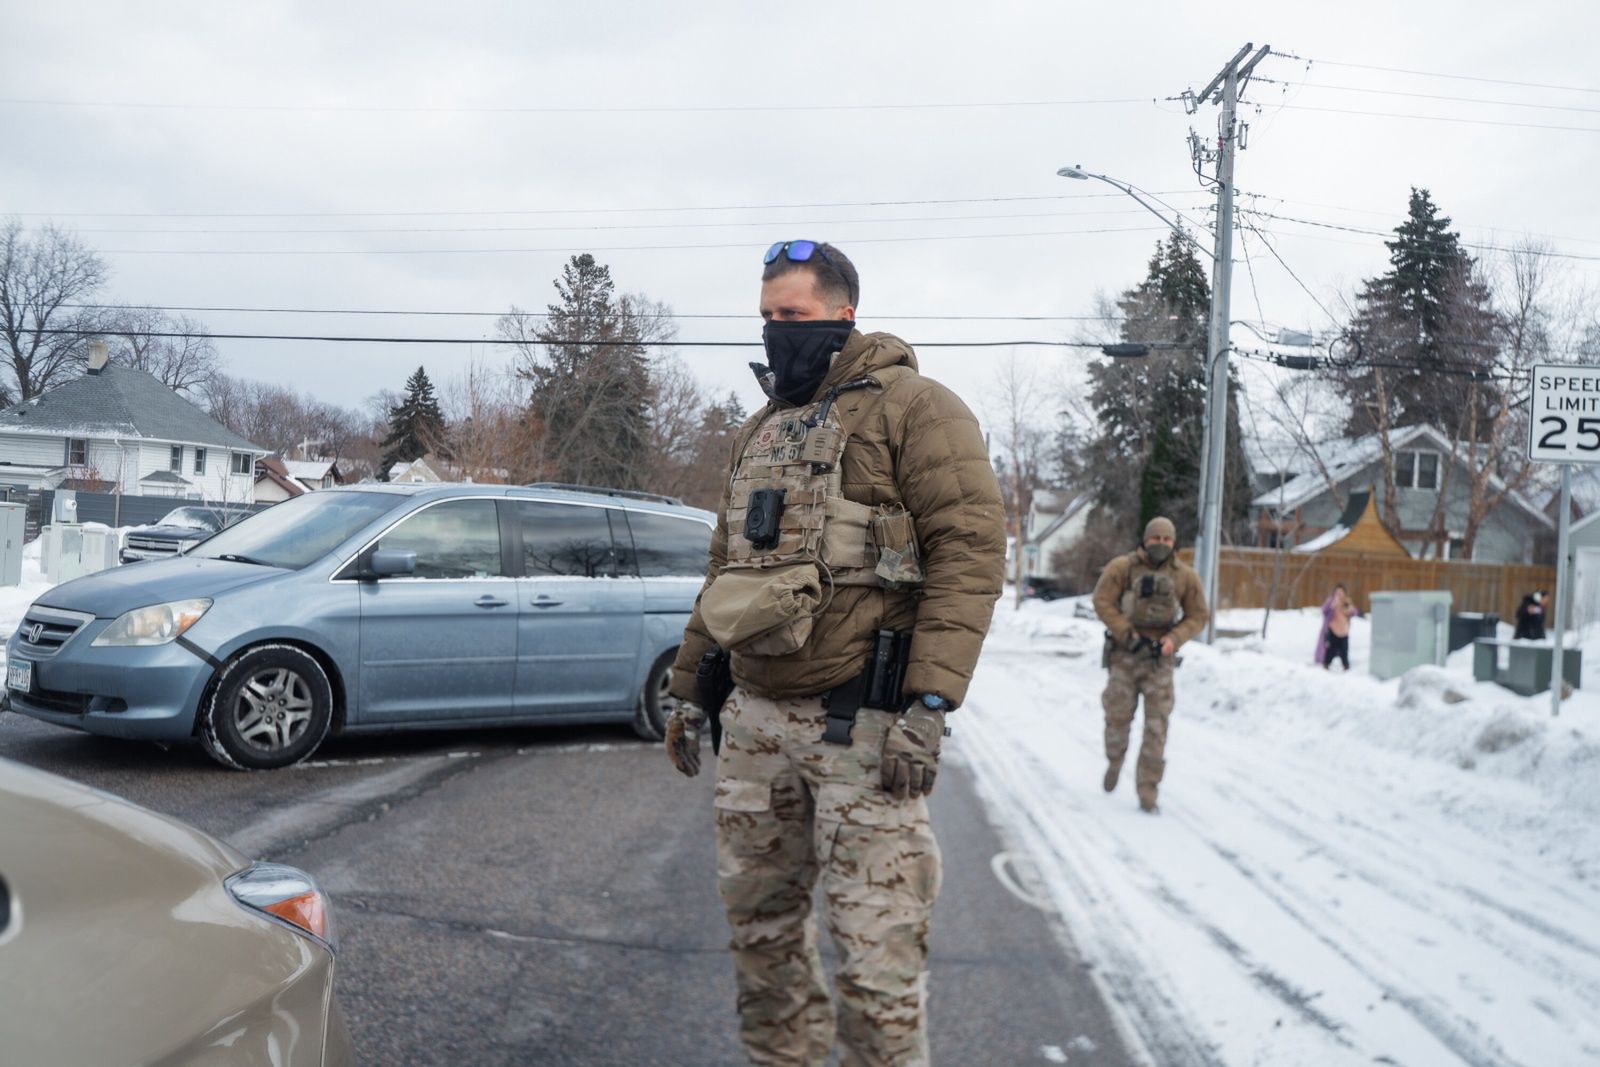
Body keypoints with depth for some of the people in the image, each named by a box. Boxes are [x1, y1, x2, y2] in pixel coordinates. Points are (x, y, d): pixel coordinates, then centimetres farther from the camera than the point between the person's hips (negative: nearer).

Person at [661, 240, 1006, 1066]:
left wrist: (931, 703, -21)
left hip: (860, 724, -7)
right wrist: (689, 688, 21)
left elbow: (970, 549, -13)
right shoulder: (759, 432, 18)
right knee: (758, 918, 15)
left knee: (874, 949, -3)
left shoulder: (912, 409, -5)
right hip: (755, 718, 7)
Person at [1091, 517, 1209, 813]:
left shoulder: (1185, 576, 1)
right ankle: (1115, 762, 37)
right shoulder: (1122, 567, -4)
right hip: (1125, 655, -1)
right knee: (1118, 716, 6)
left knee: (1156, 724, -5)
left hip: (1160, 657, 1)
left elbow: (1198, 616, 6)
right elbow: (1102, 601, -8)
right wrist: (1127, 634, -15)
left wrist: (1174, 638, -11)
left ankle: (1147, 789, 0)